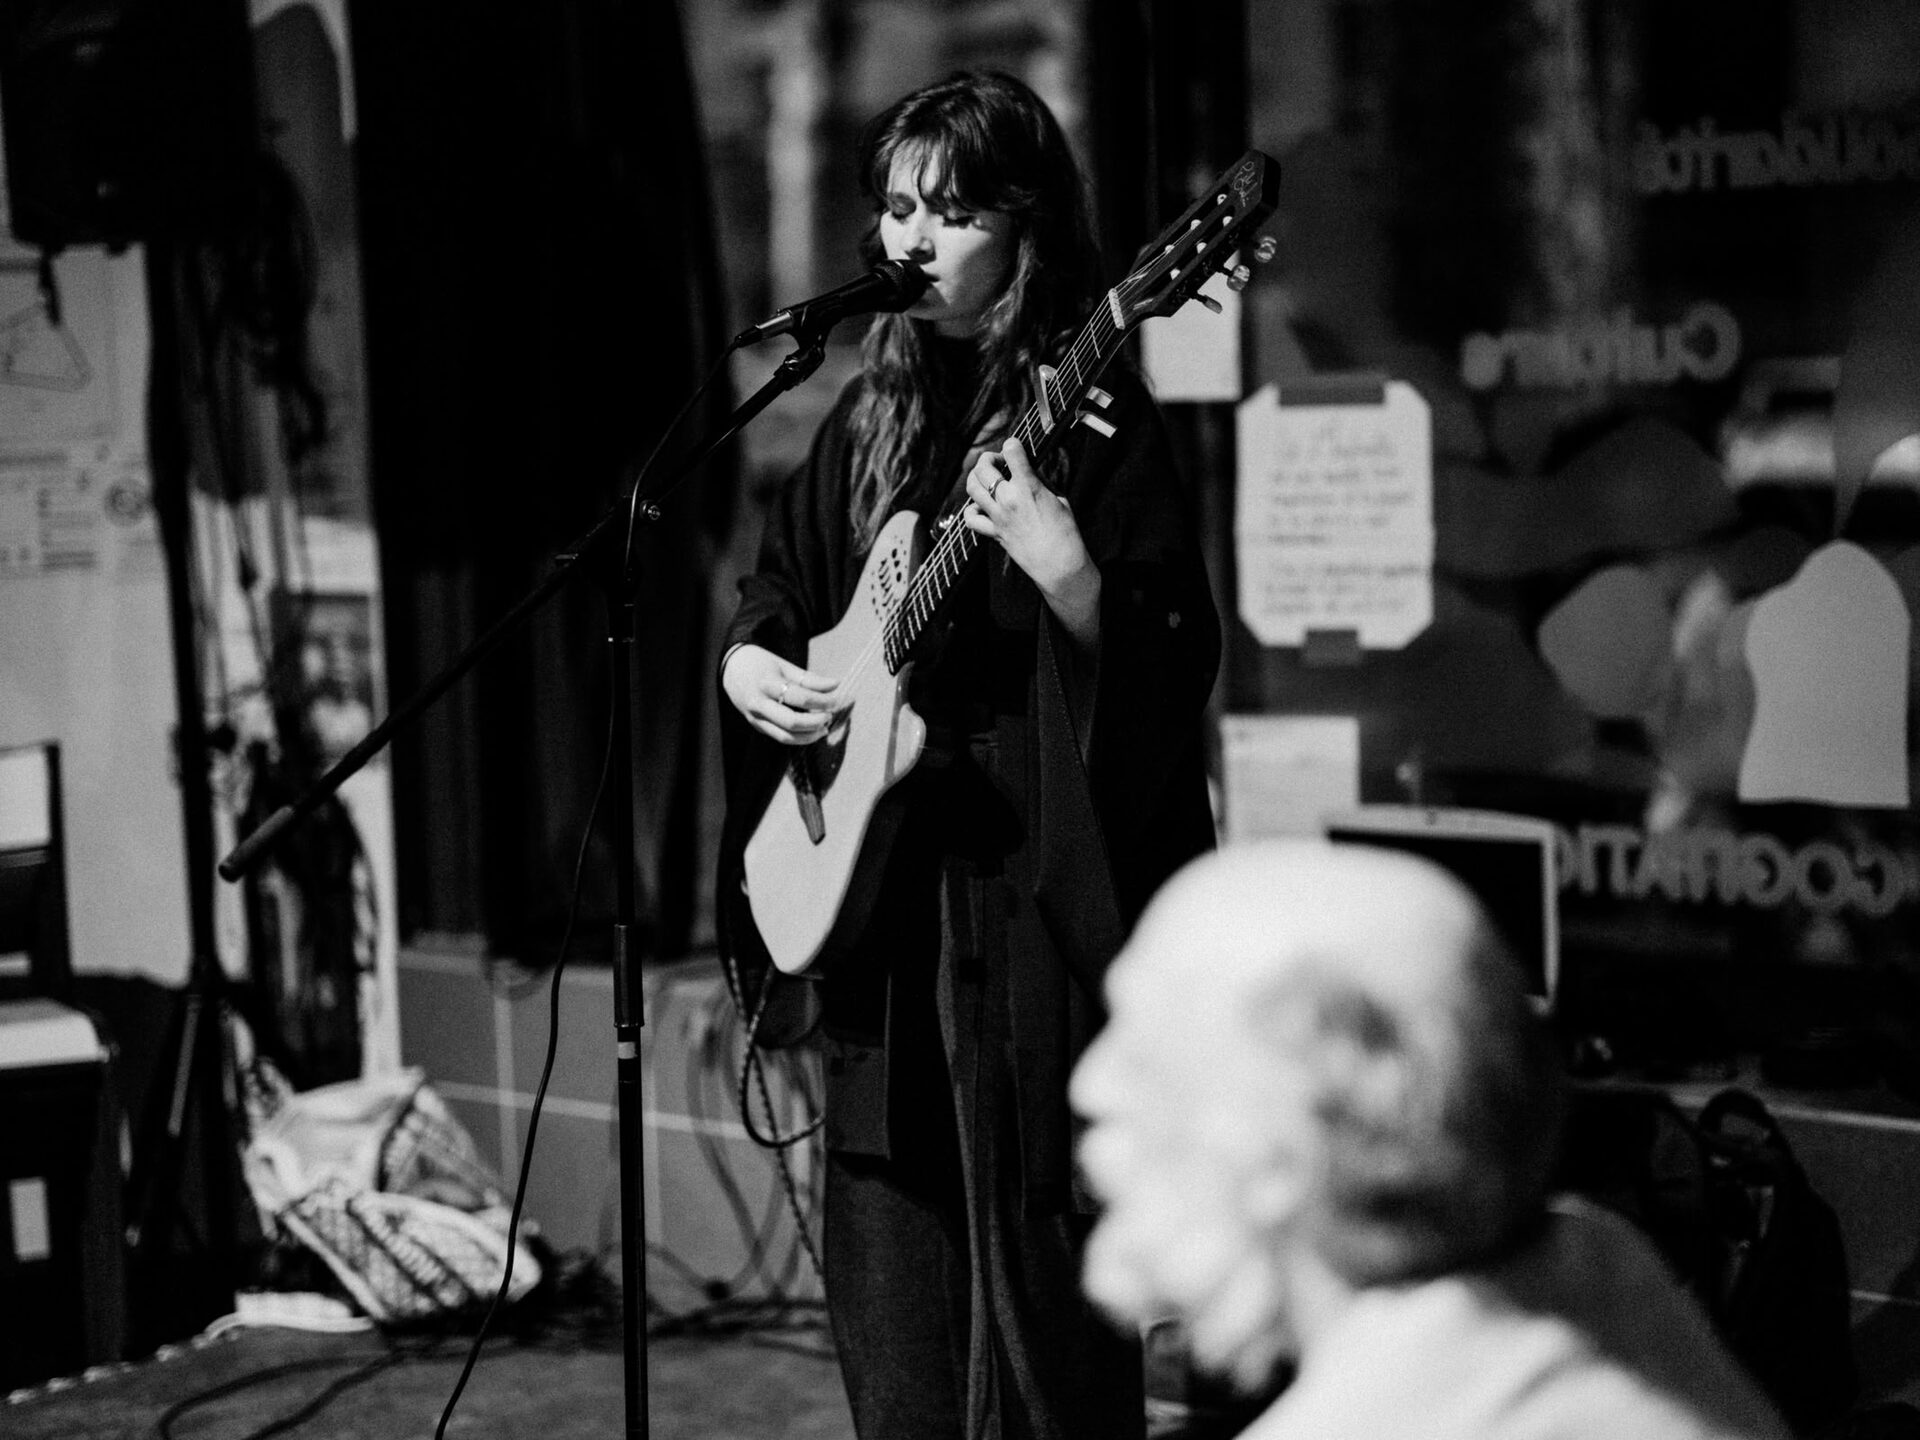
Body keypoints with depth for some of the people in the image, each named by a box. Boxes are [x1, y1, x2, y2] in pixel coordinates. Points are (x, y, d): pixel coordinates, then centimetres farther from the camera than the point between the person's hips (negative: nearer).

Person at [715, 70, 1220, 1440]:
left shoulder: (1096, 424, -7)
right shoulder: (874, 415, 12)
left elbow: (1172, 677, -15)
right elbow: (776, 585, 22)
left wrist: (1064, 571, -31)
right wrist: (750, 662, 2)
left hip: (1039, 900, -6)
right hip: (881, 899, 7)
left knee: (1042, 1277, -2)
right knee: (890, 1285, 12)